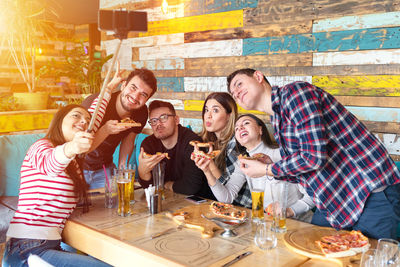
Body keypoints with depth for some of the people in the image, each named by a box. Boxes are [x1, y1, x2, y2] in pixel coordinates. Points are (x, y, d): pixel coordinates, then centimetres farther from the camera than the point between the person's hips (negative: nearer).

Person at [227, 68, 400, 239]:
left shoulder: (294, 92, -16)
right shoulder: (278, 121, 11)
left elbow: (314, 157, -25)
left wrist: (266, 170, -12)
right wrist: (271, 168, 1)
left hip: (372, 195, -9)